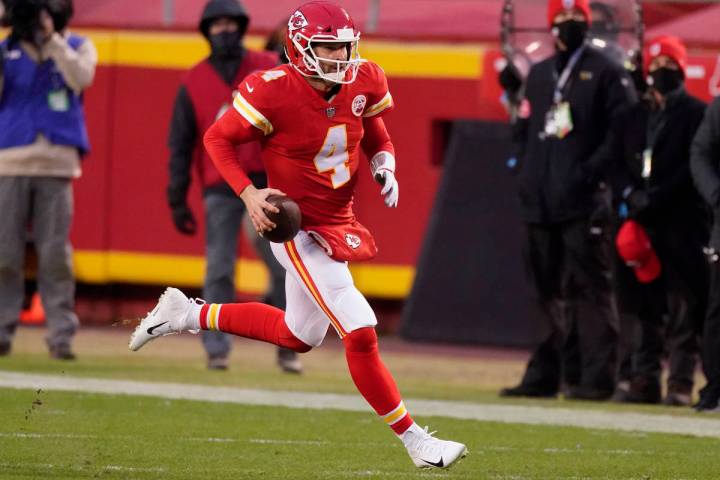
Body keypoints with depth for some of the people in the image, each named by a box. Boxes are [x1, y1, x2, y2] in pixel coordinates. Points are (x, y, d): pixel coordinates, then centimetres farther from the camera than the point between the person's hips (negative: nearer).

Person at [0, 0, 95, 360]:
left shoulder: (77, 48, 8)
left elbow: (81, 78, -12)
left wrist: (51, 39, -14)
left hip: (56, 165, -1)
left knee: (55, 255, -5)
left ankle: (61, 335, -4)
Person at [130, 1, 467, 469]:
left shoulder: (364, 84, -4)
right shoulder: (274, 92, -21)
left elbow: (378, 138, 14)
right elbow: (218, 138, -9)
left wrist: (386, 168, -8)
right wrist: (249, 194, -21)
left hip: (339, 225, 8)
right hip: (298, 229, -8)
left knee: (299, 335, 23)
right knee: (361, 332, -14)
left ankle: (189, 315, 36)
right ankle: (414, 439, -4)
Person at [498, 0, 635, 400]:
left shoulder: (606, 73, 2)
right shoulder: (538, 74, 20)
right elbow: (522, 130, 24)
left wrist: (590, 171, -15)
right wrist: (525, 172, 8)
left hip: (584, 202, -6)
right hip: (540, 203, 6)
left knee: (589, 289, -10)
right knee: (549, 293, 9)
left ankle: (596, 378, -11)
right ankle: (545, 376, 14)